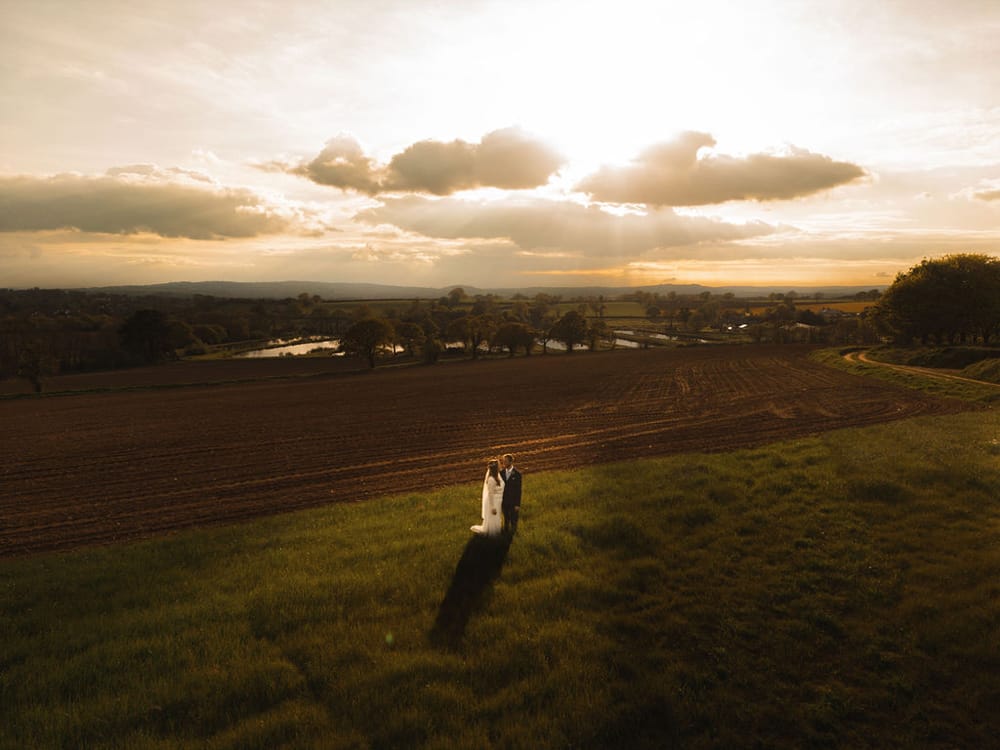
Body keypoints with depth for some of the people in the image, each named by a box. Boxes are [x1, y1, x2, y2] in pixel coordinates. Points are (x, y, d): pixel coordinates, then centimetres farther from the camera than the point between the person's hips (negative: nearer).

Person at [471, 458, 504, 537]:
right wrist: (493, 507, -18)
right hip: (492, 502, -8)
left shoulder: (497, 475, -5)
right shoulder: (491, 479, -30)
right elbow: (490, 494, -23)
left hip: (497, 501, 8)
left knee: (496, 519, 24)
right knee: (492, 519, 11)